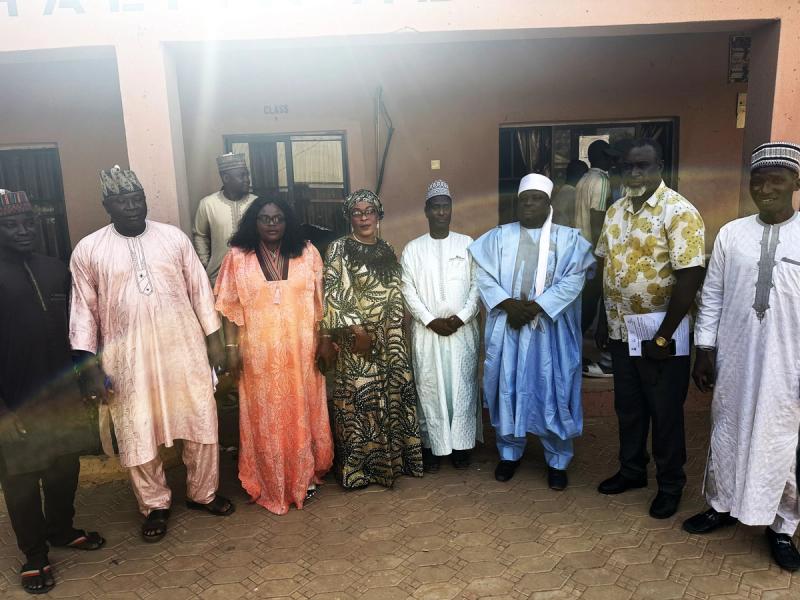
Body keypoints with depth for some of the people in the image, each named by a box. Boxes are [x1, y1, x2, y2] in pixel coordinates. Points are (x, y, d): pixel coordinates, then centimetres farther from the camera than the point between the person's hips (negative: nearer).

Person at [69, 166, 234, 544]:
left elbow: (199, 289, 5)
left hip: (184, 350, 1)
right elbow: (84, 309, 1)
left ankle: (202, 493, 33)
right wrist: (92, 365, -4)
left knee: (201, 424, 10)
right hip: (128, 359, -1)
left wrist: (214, 338, 3)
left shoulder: (174, 237, 2)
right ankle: (155, 505, 32)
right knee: (138, 435, 9)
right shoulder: (88, 250, -1)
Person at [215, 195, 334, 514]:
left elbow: (319, 301, 3)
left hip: (301, 351, 1)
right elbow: (230, 306, -1)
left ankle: (305, 476, 30)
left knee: (302, 413, 11)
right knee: (265, 417, 8)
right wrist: (232, 347, -5)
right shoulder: (237, 257, -2)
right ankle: (271, 484, 25)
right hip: (259, 354, -1)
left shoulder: (307, 253, 1)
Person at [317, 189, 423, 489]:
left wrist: (396, 339, 5)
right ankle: (358, 467, 13)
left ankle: (390, 458, 25)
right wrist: (356, 329, -18)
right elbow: (332, 295, -12)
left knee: (391, 395, 9)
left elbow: (395, 297, 11)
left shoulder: (387, 251, 11)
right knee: (359, 398, -1)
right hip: (355, 339, -5)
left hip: (388, 340, 5)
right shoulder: (339, 249, -5)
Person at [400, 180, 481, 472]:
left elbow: (477, 284, 1)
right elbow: (408, 290, -2)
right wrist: (431, 320, -11)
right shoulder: (413, 248, 3)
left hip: (462, 329, 0)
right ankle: (431, 447, 14)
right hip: (426, 330, 0)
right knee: (429, 387, 3)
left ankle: (461, 446, 16)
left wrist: (461, 317, -11)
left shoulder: (467, 244, 5)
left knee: (462, 387, 4)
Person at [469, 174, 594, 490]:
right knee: (508, 387, 7)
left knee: (553, 391, 3)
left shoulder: (569, 238, 4)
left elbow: (573, 279, -7)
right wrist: (507, 304, -14)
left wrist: (537, 306, -17)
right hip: (507, 326, 2)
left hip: (550, 329, -1)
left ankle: (557, 460, 18)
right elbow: (484, 275, 0)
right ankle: (509, 452, 24)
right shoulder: (499, 236, 8)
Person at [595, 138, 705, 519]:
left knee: (665, 412, 9)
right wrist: (603, 319, 10)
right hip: (621, 331, 6)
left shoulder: (679, 212, -15)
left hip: (659, 335, -6)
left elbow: (690, 275, -20)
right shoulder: (615, 211, 7)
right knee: (628, 406, 18)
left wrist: (663, 336, -19)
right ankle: (631, 470, 37)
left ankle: (670, 484, 27)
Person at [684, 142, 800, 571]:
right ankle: (722, 506, 36)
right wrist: (704, 350, 3)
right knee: (727, 435, 15)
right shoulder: (731, 234, 2)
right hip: (733, 361, 2)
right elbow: (712, 295, 5)